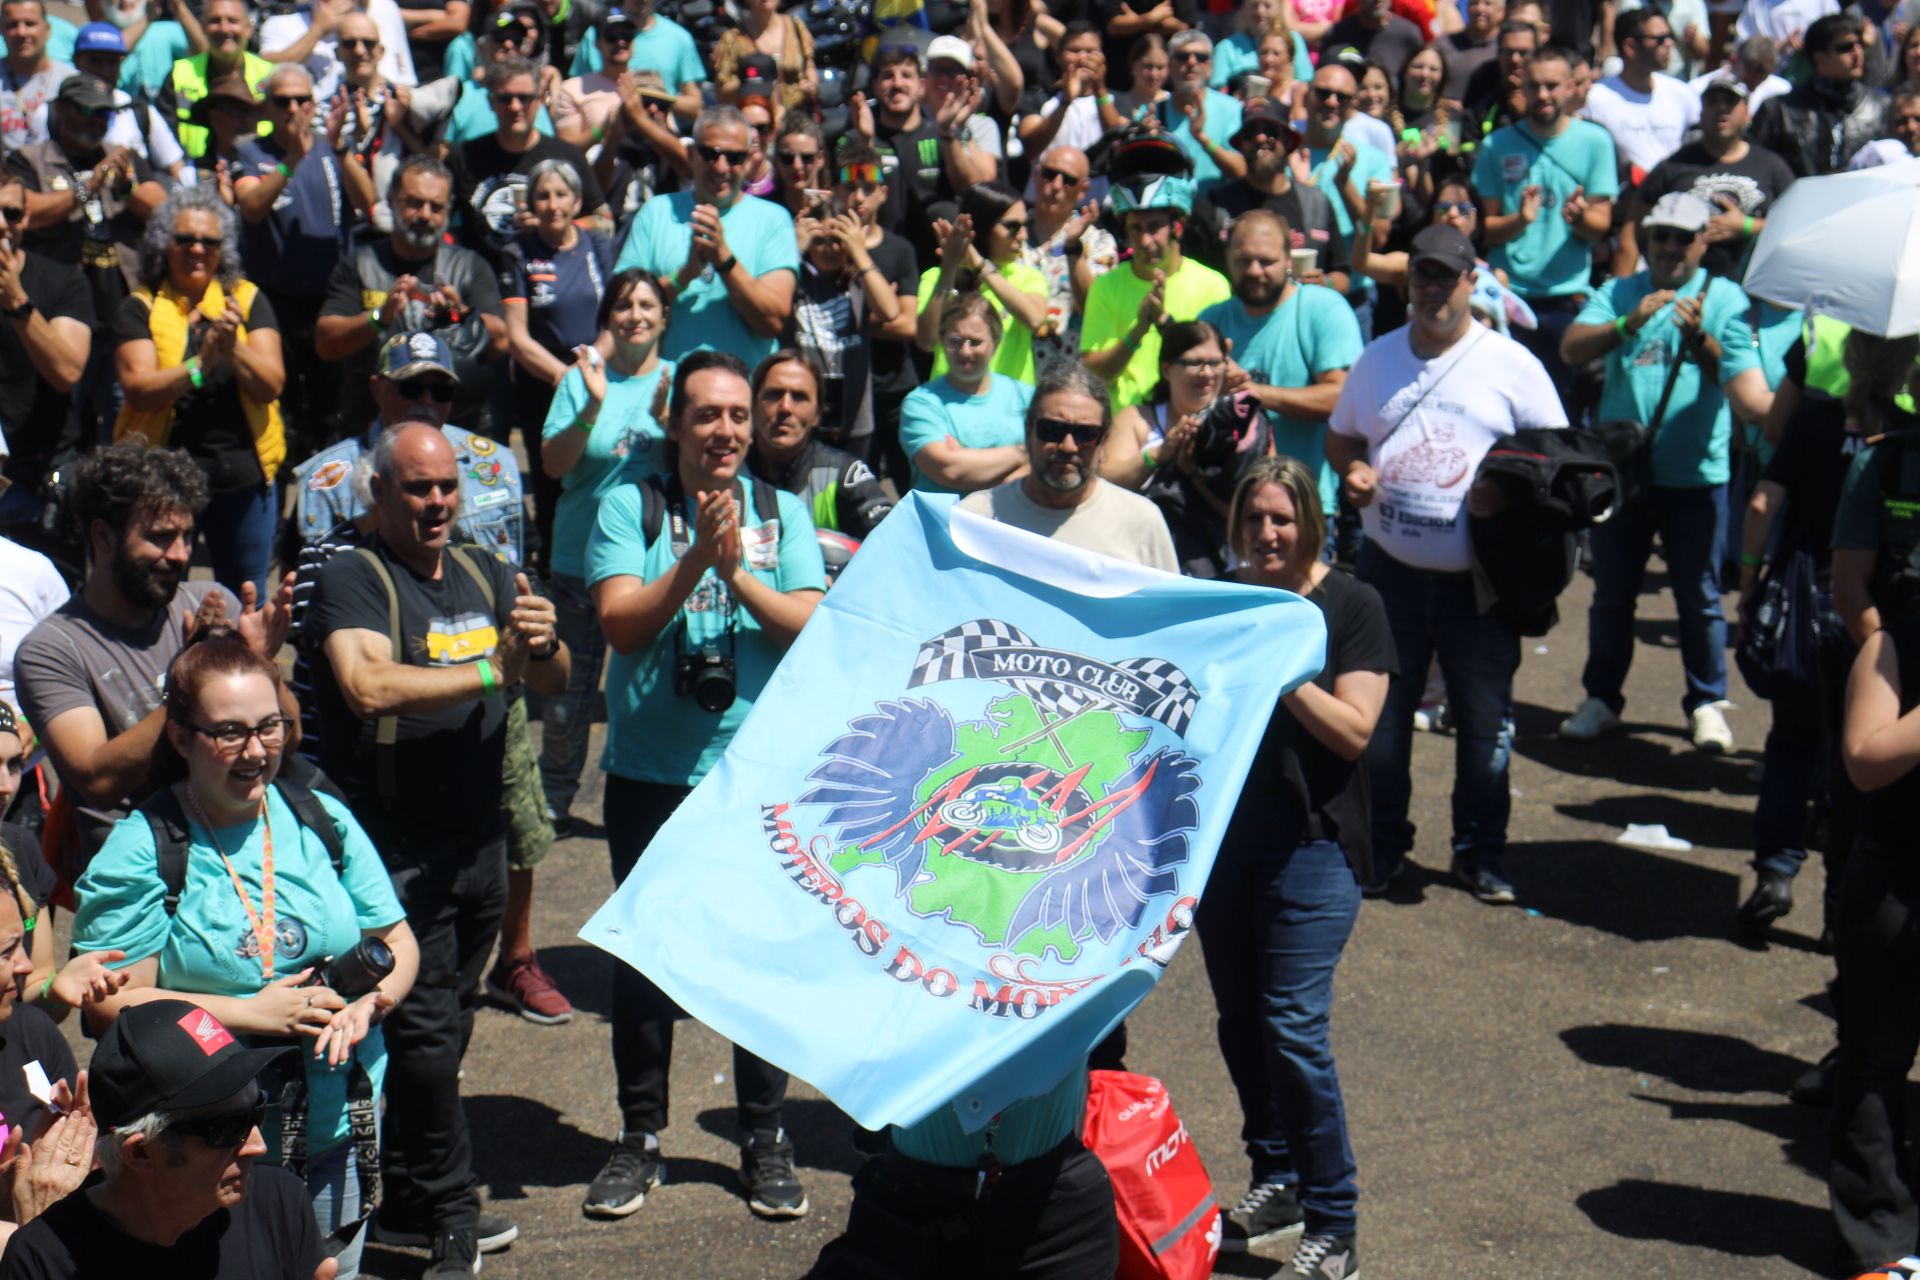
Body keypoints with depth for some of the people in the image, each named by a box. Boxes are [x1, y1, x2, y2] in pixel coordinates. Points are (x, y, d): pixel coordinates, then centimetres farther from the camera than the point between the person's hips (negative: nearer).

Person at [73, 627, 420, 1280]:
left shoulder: (322, 820, 4)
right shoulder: (140, 850, -9)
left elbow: (397, 943, 10)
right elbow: (109, 1002, -14)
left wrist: (367, 1004, -12)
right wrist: (250, 1014, -18)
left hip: (341, 1126, 4)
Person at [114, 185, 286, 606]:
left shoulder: (247, 299, 5)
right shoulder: (141, 308, 0)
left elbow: (271, 385, -6)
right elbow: (139, 389, -14)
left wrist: (233, 347, -23)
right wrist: (201, 364, -27)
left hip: (245, 476, 2)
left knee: (247, 602, 12)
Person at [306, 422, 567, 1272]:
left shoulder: (483, 575, 12)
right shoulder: (353, 581, -8)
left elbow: (554, 683, 6)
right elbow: (370, 688, -25)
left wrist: (544, 643, -17)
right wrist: (492, 669, -24)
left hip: (478, 839, 7)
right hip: (396, 845, -7)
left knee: (446, 1027, 13)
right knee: (425, 1028, -5)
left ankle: (406, 1207, 23)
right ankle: (450, 1212, 5)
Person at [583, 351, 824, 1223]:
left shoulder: (782, 513, 5)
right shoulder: (629, 509, 0)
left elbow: (814, 627, -6)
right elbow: (621, 623, -11)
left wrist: (737, 572, -19)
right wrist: (695, 561, -22)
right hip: (650, 774, 0)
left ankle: (765, 1139, 20)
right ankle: (640, 1136, 23)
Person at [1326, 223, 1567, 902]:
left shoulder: (1512, 364, 1)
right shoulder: (1376, 359, 12)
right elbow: (1340, 437, 21)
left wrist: (1509, 490, -18)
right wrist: (1352, 471, -2)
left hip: (1479, 579, -2)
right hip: (1391, 568, 3)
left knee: (1485, 719, 3)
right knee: (1380, 711, 6)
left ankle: (1481, 850, 17)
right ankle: (1382, 844, 20)